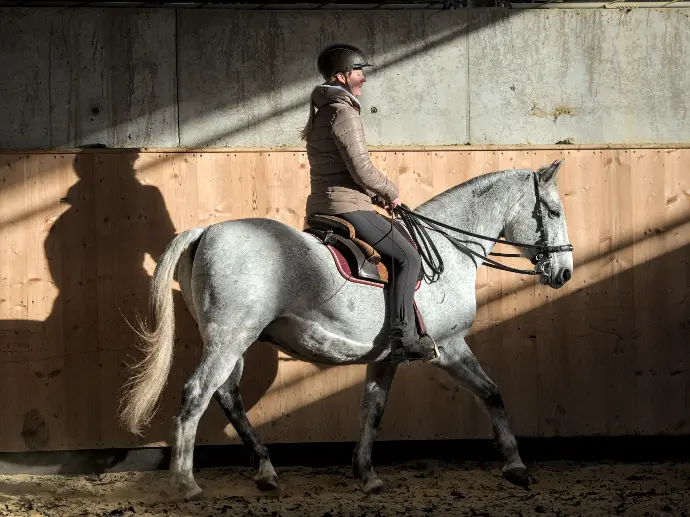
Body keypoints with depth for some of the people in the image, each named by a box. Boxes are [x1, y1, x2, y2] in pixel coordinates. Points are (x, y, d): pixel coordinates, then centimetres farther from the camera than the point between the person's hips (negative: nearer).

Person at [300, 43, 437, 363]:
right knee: (407, 257, -9)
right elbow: (362, 169, -19)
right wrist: (391, 192, -2)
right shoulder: (344, 112, -15)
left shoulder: (321, 112, 18)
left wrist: (378, 192, 17)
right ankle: (403, 338, -16)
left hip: (321, 205, 11)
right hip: (348, 207, -11)